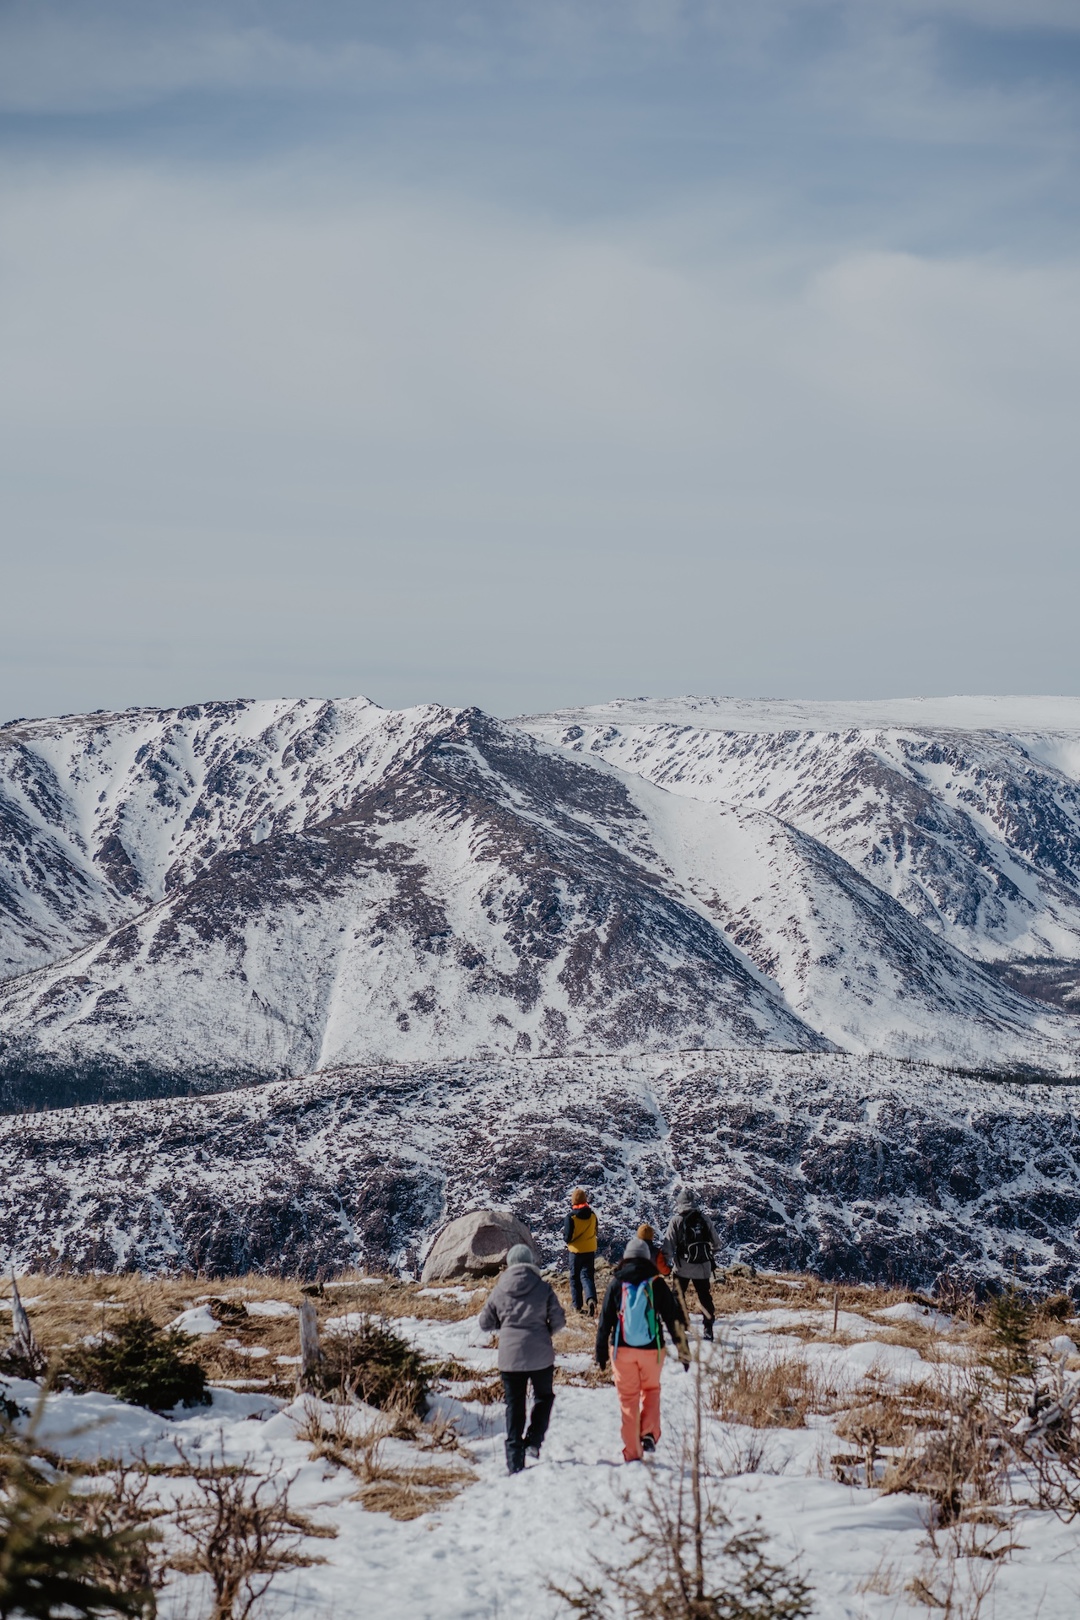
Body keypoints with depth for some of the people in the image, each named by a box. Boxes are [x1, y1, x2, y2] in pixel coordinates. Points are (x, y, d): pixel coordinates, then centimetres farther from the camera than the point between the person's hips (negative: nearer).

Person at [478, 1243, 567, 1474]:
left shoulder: (499, 1291, 0)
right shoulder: (543, 1288, -5)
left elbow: (485, 1324, 5)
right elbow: (558, 1320, -4)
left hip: (509, 1356, 1)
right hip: (540, 1356, -1)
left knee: (514, 1406, 8)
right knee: (544, 1397, 22)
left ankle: (515, 1461, 5)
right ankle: (533, 1441, 6)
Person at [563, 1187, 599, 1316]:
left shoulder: (571, 1217, -18)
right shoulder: (592, 1216, -4)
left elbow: (567, 1238, -17)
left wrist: (565, 1237, 5)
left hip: (576, 1251, -3)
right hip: (590, 1251, 3)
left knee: (575, 1277, 12)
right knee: (587, 1276, 4)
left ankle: (577, 1304, 17)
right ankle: (591, 1299, -22)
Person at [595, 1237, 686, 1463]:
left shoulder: (616, 1283, -1)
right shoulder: (656, 1283, -2)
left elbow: (605, 1321, 1)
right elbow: (674, 1319, -1)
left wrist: (601, 1352, 9)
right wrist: (683, 1350, 6)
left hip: (622, 1350, 0)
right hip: (651, 1349, 0)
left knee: (628, 1399, 8)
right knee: (651, 1390, 22)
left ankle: (632, 1452, 7)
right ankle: (649, 1434, 2)